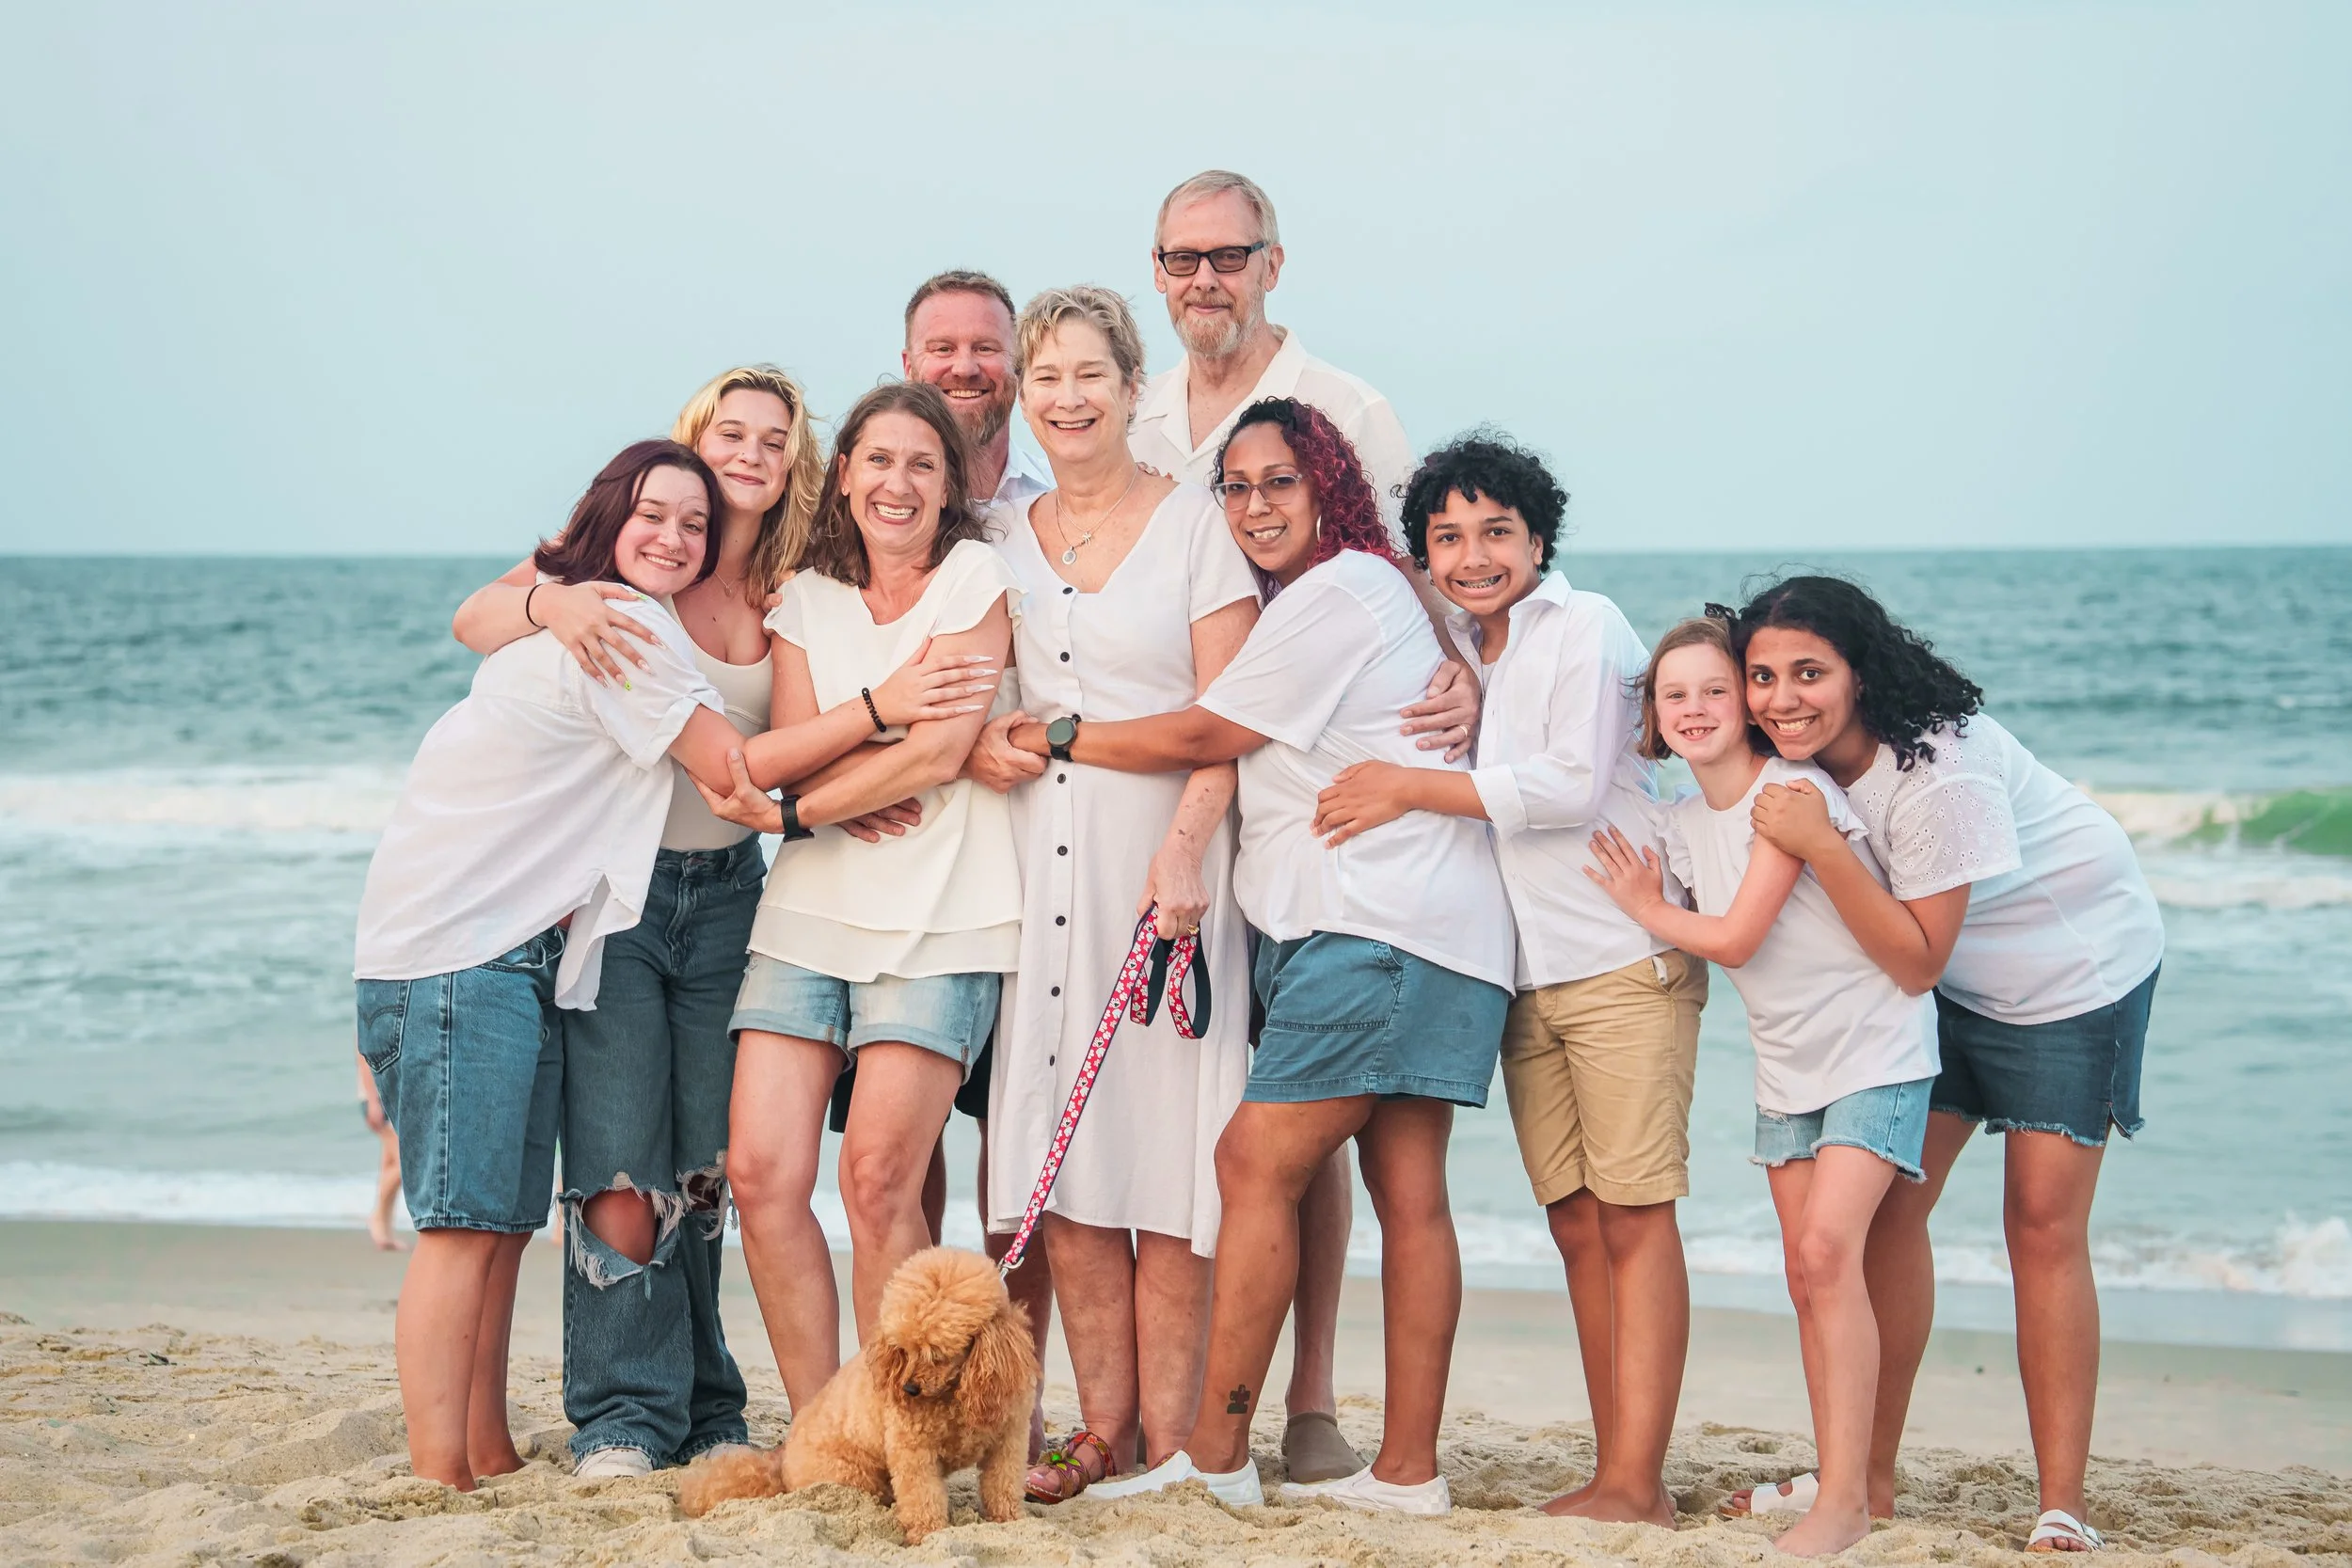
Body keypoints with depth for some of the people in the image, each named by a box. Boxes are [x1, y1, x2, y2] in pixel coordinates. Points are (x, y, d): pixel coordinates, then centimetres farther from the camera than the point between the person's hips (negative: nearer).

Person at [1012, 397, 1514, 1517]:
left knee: (1257, 1163, -10)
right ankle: (1408, 1469, 5)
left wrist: (1052, 740, 3)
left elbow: (1203, 736, -6)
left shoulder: (1336, 594, -7)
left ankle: (1214, 1456, -10)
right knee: (1406, 1192, 5)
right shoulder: (1355, 591, 24)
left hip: (1379, 925, -10)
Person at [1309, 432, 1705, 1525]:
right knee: (1577, 1223, 6)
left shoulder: (1585, 627, -6)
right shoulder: (1458, 651, 16)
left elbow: (1575, 784, -15)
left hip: (1624, 958, -7)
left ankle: (1636, 1482, -10)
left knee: (1634, 1217, -8)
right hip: (1524, 974, 7)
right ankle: (1617, 1470, 9)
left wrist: (1410, 789, -15)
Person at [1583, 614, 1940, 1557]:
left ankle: (1847, 1497, -20)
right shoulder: (1681, 825, 7)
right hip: (1787, 1064, 8)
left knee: (1828, 1248, -20)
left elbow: (1735, 938, -18)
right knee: (1805, 1274, 6)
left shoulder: (1791, 791, -17)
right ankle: (1833, 1481, 14)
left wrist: (1645, 908, -3)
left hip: (1874, 1050, -8)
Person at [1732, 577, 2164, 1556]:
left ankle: (2062, 1512, -4)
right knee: (1887, 1201, 2)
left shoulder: (1940, 772, -34)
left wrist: (1819, 846, -39)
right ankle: (1868, 1481, 11)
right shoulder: (1806, 755, -12)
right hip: (1953, 980, 7)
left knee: (2043, 1224, -10)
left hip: (2077, 966, -7)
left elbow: (1915, 960, -30)